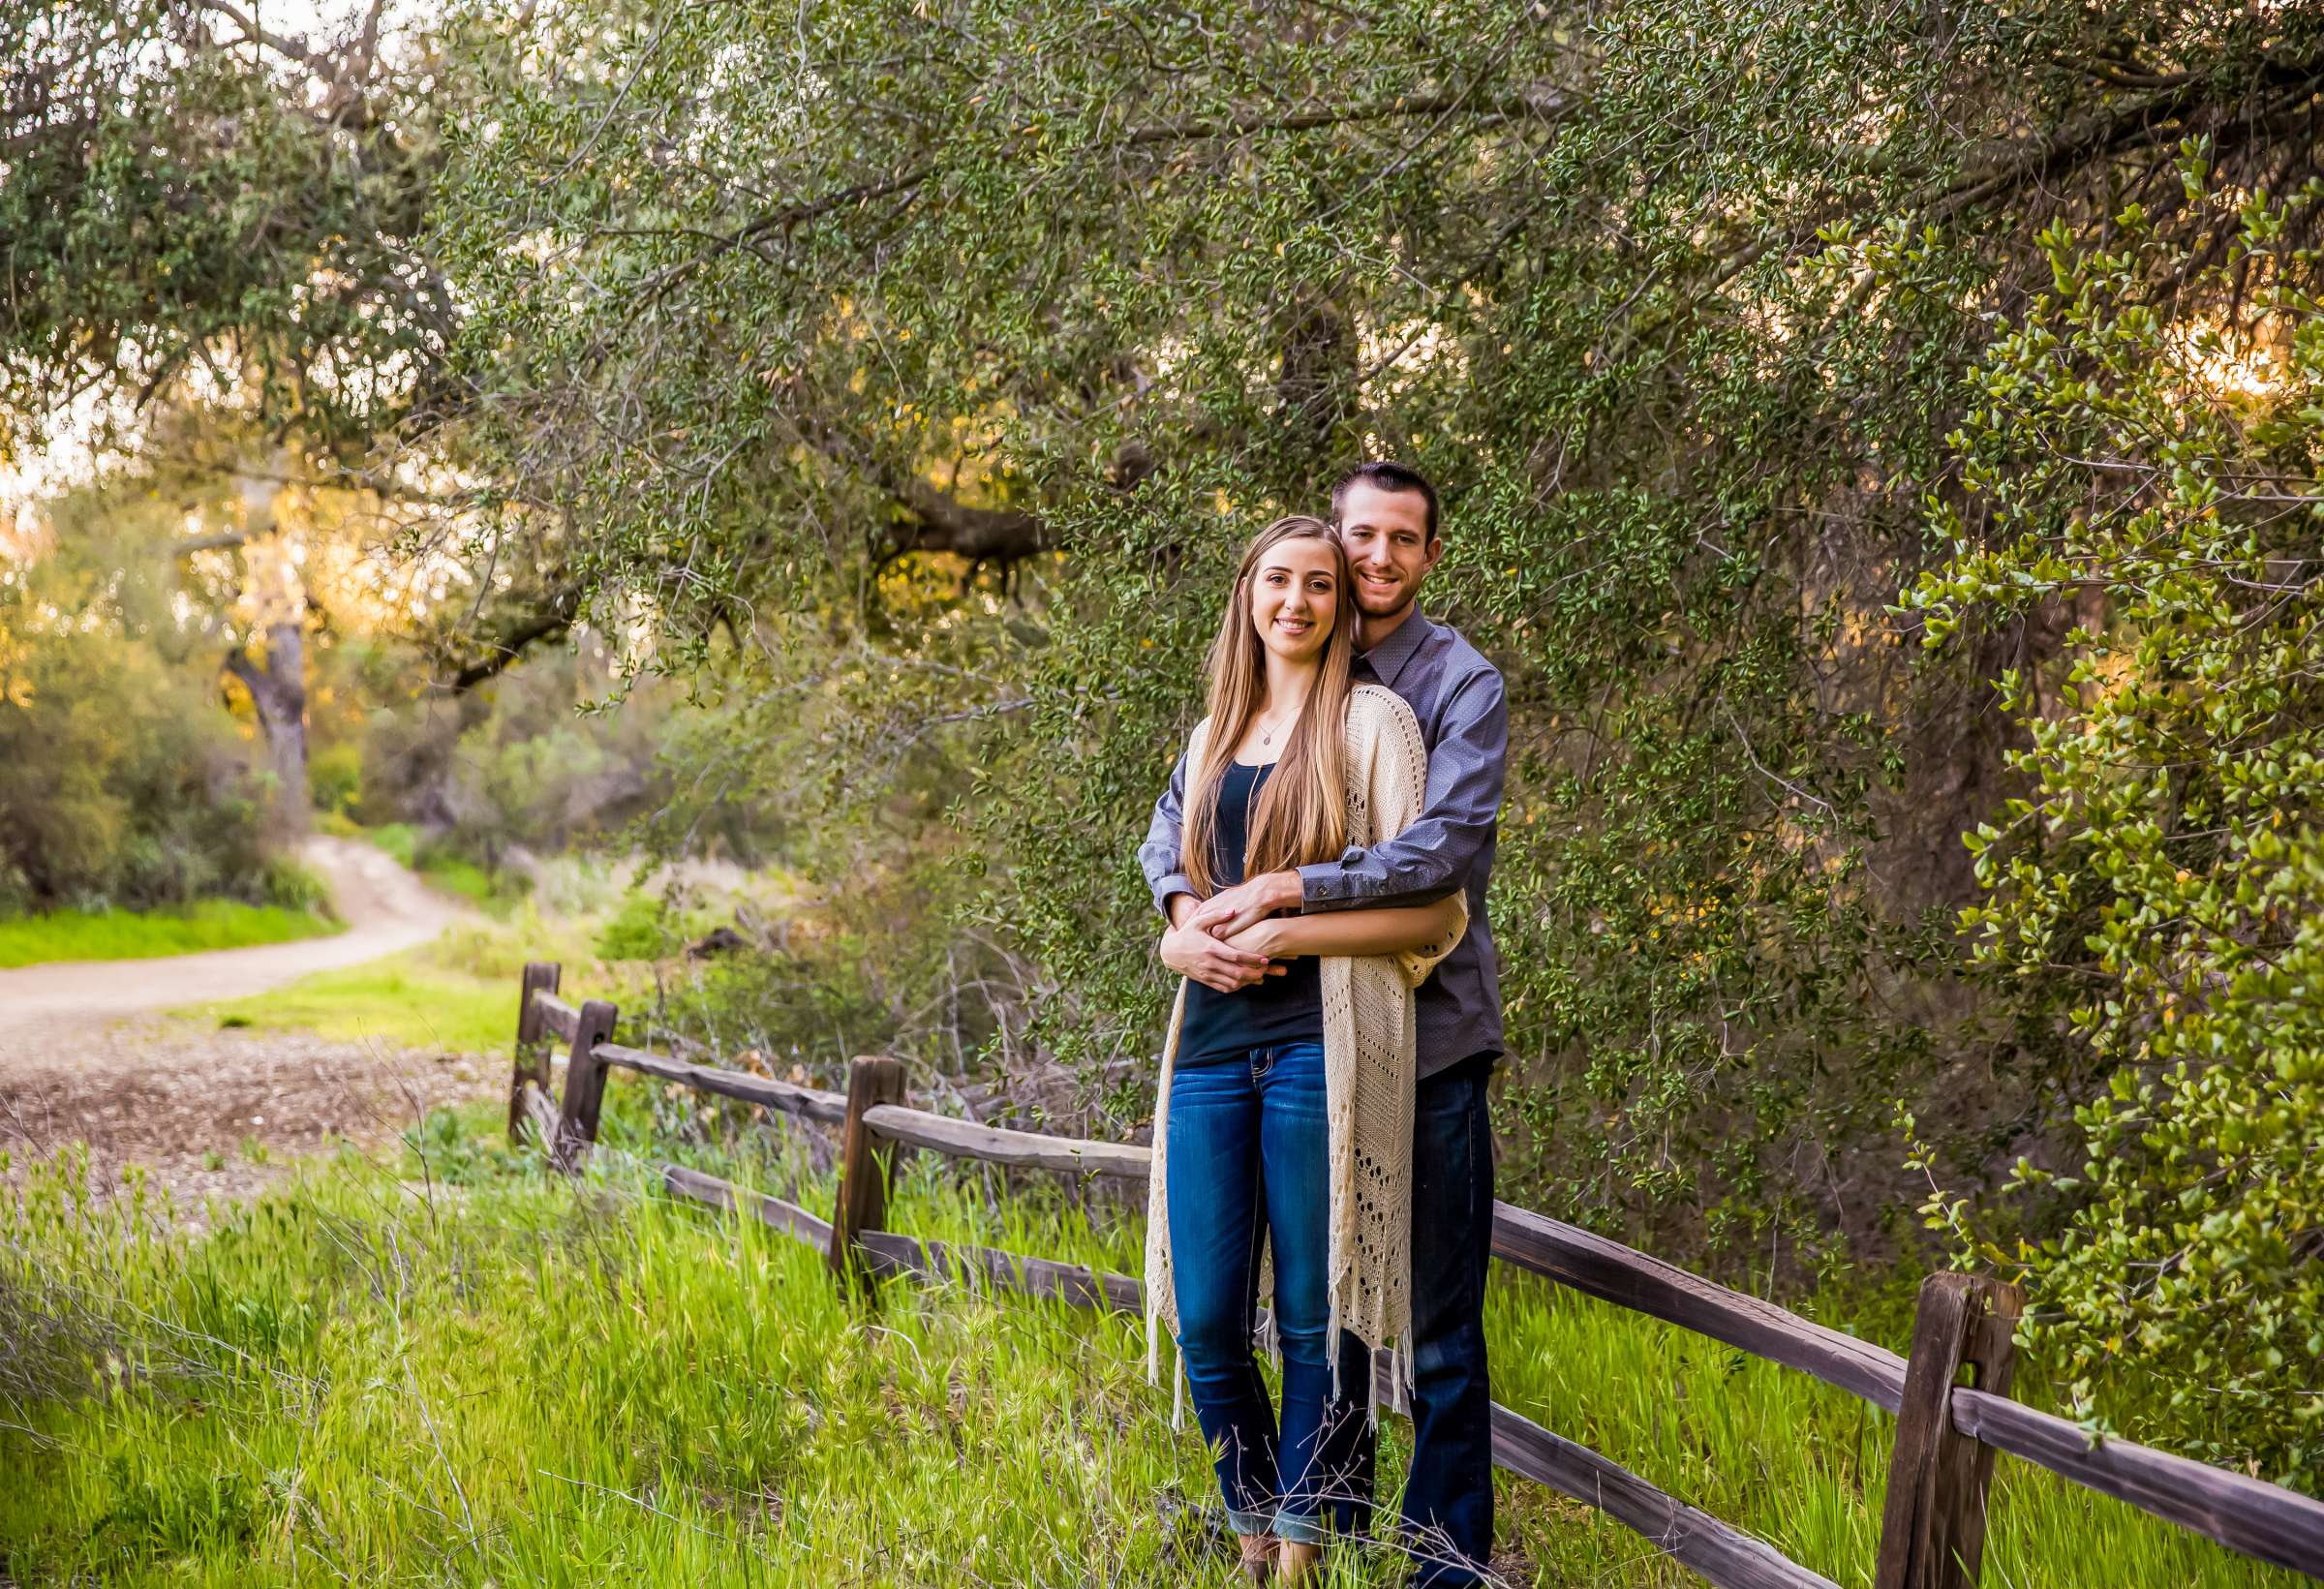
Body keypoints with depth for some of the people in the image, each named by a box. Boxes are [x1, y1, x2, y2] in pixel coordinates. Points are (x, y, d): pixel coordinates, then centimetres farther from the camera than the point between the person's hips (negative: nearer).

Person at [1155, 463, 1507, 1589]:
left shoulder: (1462, 685, -6)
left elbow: (1442, 848, -19)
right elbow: (1181, 812, 5)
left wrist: (1284, 890, -23)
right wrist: (1186, 925, -15)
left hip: (1426, 1032, -5)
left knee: (1438, 1325, 1)